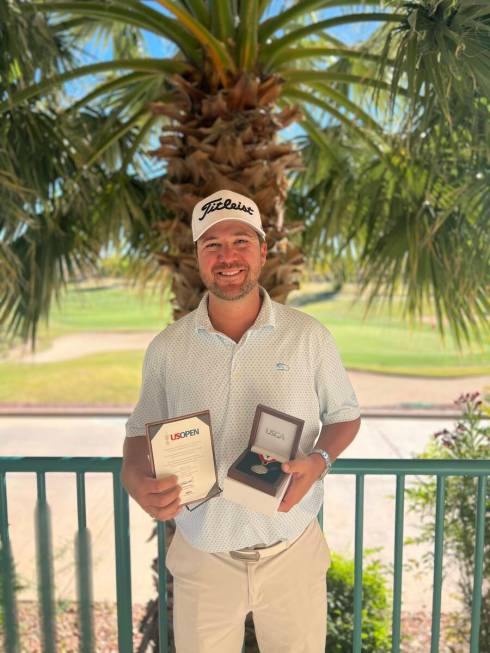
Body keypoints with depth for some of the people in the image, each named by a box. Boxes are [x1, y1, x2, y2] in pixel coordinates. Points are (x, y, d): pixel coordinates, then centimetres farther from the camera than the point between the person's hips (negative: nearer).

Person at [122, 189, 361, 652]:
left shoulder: (309, 335, -9)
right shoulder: (166, 347, -6)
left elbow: (344, 415, 2)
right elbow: (141, 432, 2)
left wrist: (319, 461, -17)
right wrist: (137, 482, -19)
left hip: (292, 549, 0)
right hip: (202, 554, 1)